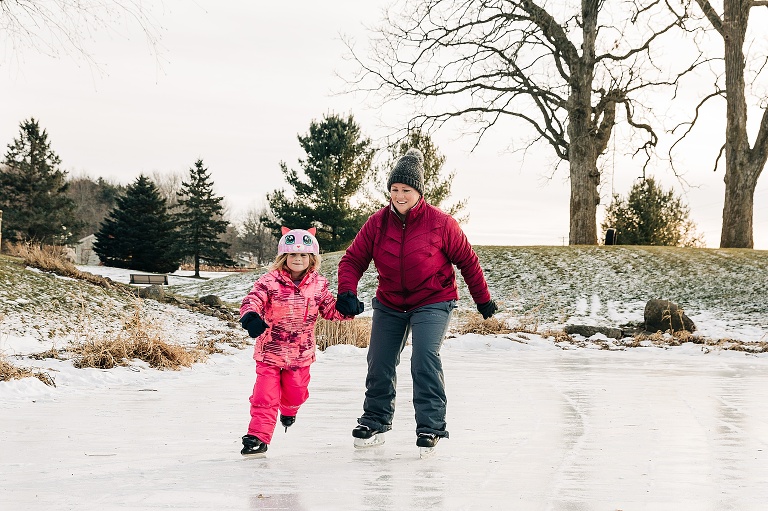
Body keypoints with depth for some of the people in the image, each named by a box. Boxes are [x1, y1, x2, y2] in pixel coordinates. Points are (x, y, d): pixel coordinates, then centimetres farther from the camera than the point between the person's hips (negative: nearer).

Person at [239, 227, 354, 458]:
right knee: (265, 396, -7)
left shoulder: (318, 285, 0)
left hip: (301, 353, 3)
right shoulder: (270, 281, -12)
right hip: (270, 351, -3)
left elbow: (330, 309, 7)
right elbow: (252, 300, -21)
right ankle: (258, 436, 1)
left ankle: (288, 411, 53)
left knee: (295, 393, 18)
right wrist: (251, 316, -43)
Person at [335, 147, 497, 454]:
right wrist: (347, 291, -23)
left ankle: (430, 427, -13)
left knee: (425, 359, -22)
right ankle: (375, 421, 32)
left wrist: (483, 299, 3)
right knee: (379, 364, 10)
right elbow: (353, 259, -5)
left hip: (432, 303, -4)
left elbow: (467, 260, -4)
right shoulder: (377, 223, -8)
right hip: (389, 304, 4)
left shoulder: (441, 223, -15)